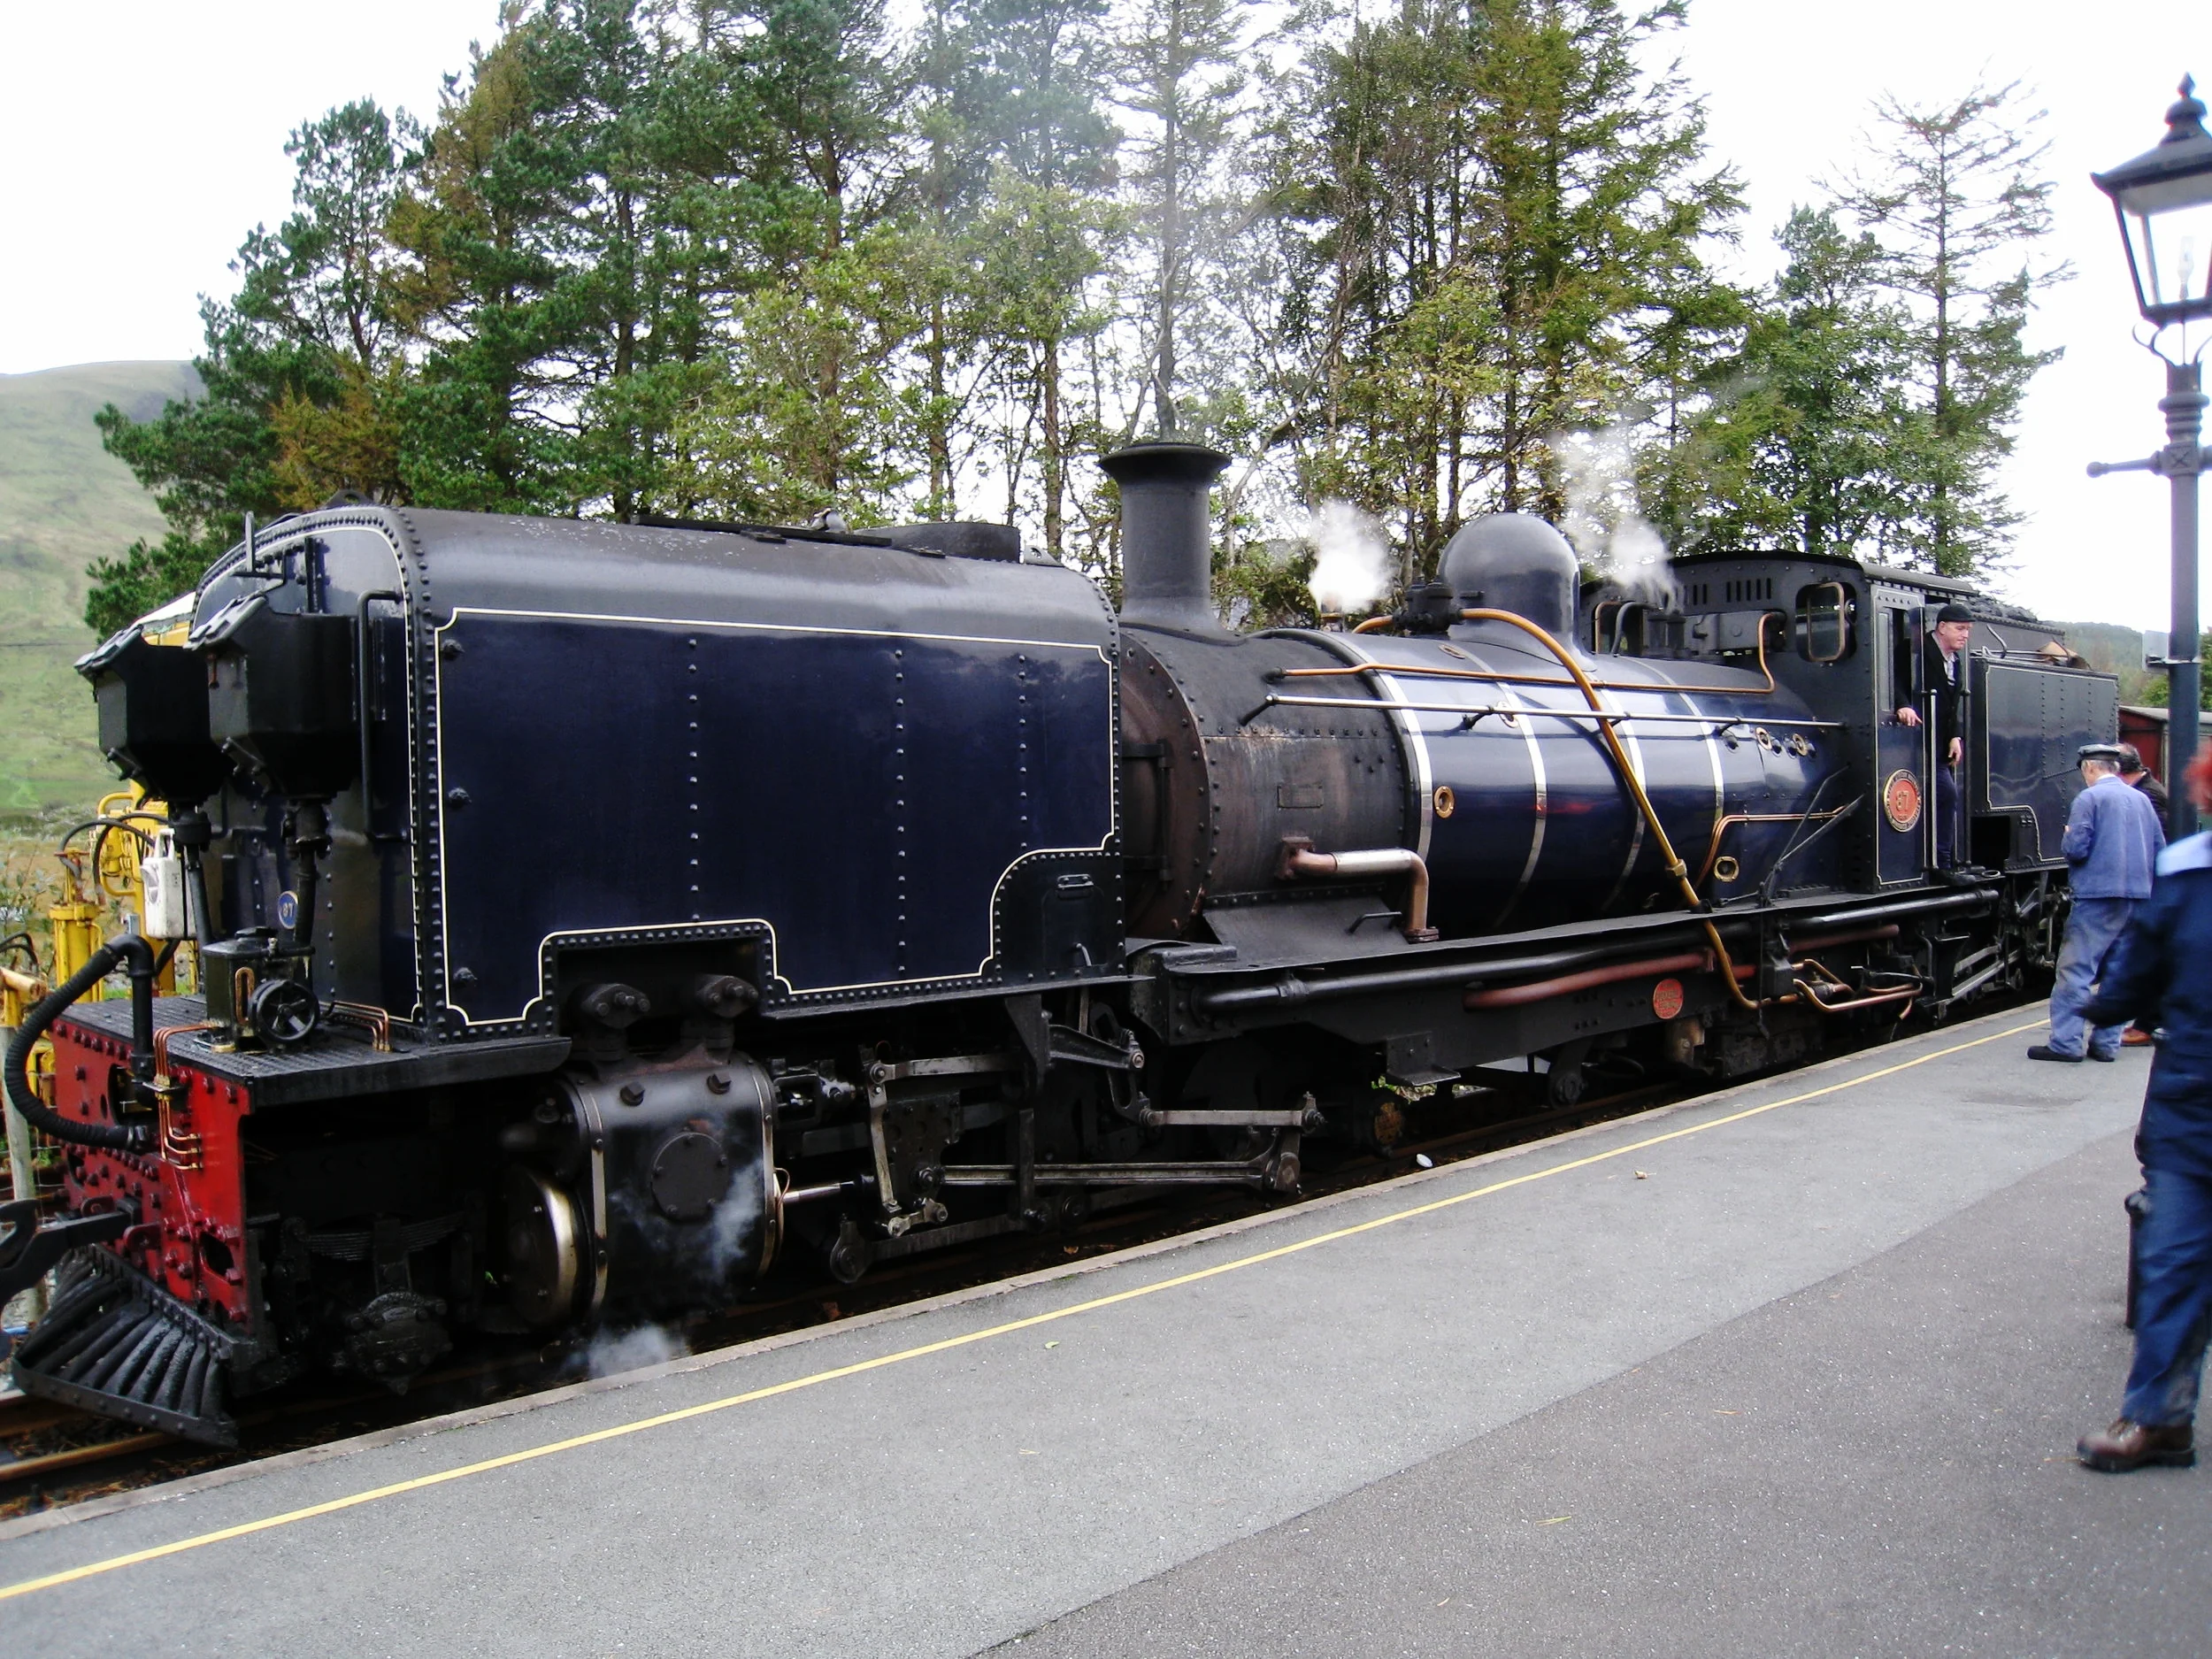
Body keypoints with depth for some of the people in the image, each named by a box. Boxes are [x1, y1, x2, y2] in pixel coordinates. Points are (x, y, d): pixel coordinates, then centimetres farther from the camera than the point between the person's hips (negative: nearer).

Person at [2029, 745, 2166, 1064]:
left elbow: (2076, 849, -15)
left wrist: (2068, 837, 6)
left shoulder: (2089, 798, -8)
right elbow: (2160, 849, 13)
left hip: (2097, 895, -7)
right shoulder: (2142, 800, 11)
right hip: (2137, 895, 7)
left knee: (2076, 968, -5)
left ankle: (2065, 1042, -7)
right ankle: (2106, 1043, 14)